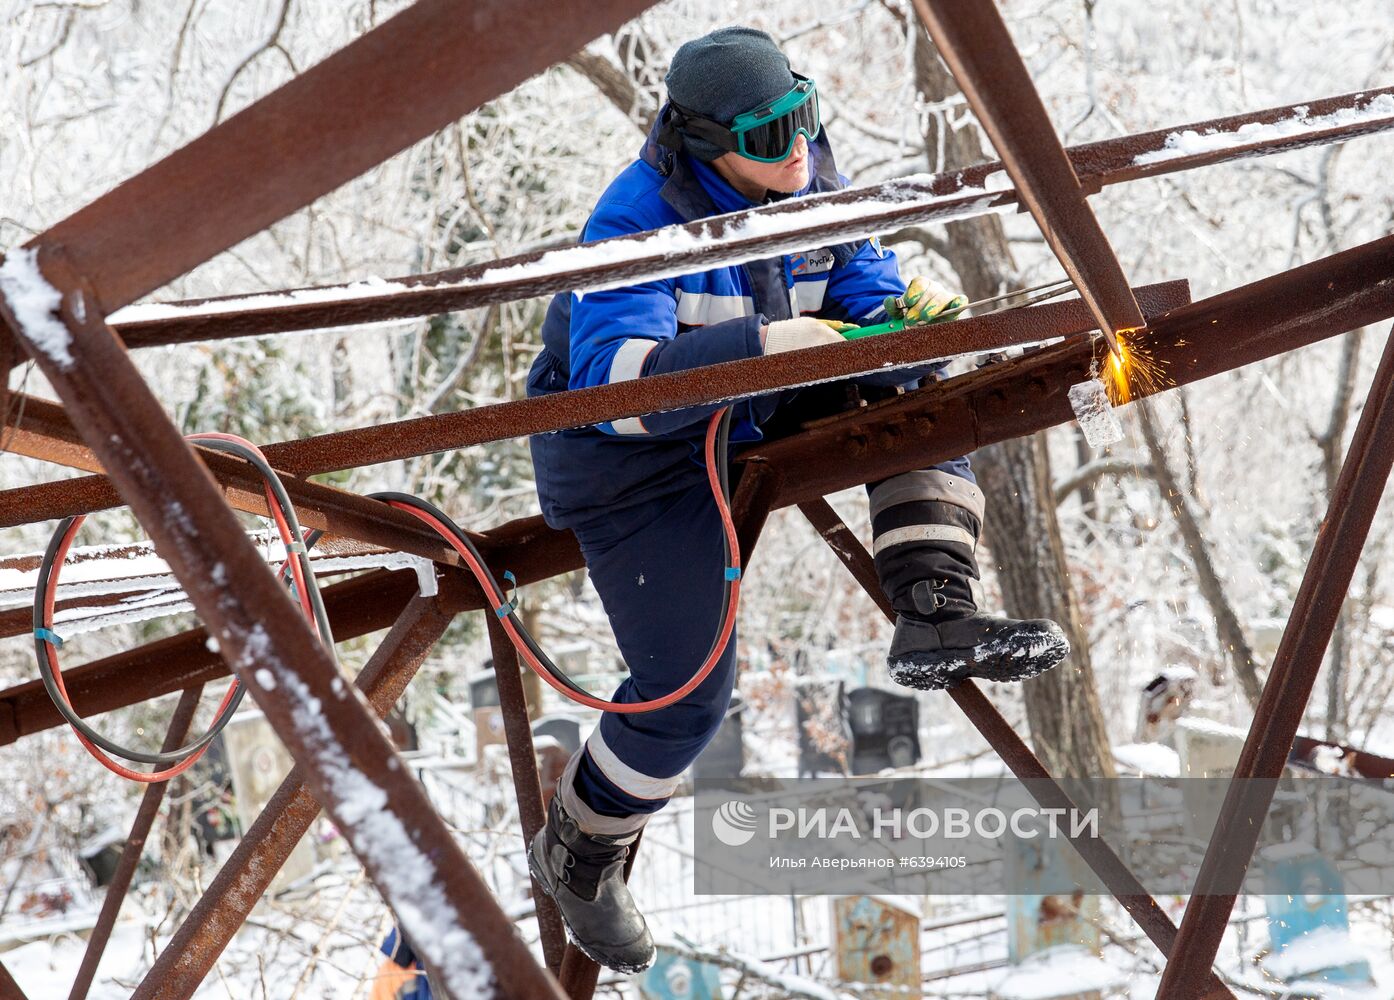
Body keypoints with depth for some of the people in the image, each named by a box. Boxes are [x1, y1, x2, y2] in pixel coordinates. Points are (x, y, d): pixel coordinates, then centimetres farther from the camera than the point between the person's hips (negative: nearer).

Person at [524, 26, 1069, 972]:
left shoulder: (818, 190, -8)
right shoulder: (641, 218, -28)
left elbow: (867, 300, -6)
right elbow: (615, 378, -38)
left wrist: (904, 321, -31)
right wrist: (764, 346, -47)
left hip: (748, 412, 6)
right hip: (630, 450, -6)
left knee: (925, 391, -13)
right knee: (689, 690, -7)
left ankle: (934, 614, -23)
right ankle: (577, 856, 20)